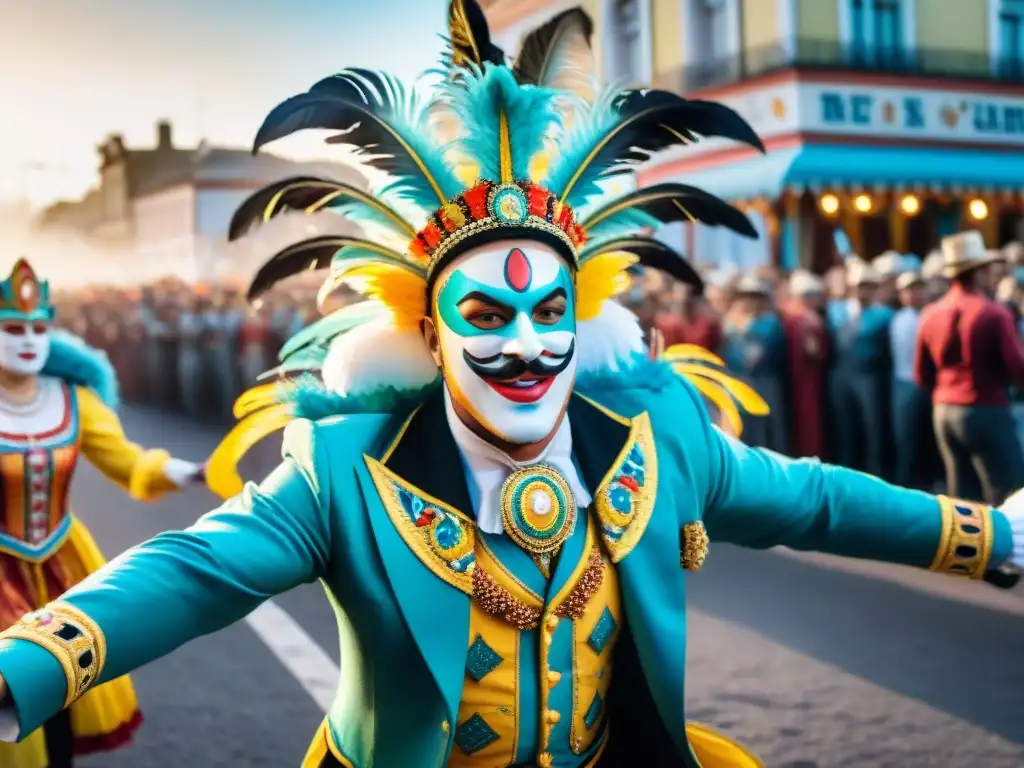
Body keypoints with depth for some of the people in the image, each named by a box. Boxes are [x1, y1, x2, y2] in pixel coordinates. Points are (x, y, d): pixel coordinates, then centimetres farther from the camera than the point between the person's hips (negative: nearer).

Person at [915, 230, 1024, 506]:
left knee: (962, 495, 13)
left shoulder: (930, 315, 4)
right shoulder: (994, 313, -15)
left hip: (944, 412, 7)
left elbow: (922, 376, 11)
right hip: (987, 413, -7)